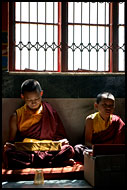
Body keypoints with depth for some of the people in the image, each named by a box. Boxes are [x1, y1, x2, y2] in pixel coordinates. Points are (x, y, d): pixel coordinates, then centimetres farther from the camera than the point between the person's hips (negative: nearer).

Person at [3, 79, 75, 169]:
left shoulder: (50, 112, 12)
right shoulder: (16, 117, 11)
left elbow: (60, 134, 17)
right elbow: (12, 140, 15)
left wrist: (62, 141, -6)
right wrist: (7, 145, -9)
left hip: (48, 150, 1)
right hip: (25, 151, -1)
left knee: (69, 149, -27)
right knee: (8, 153, -33)